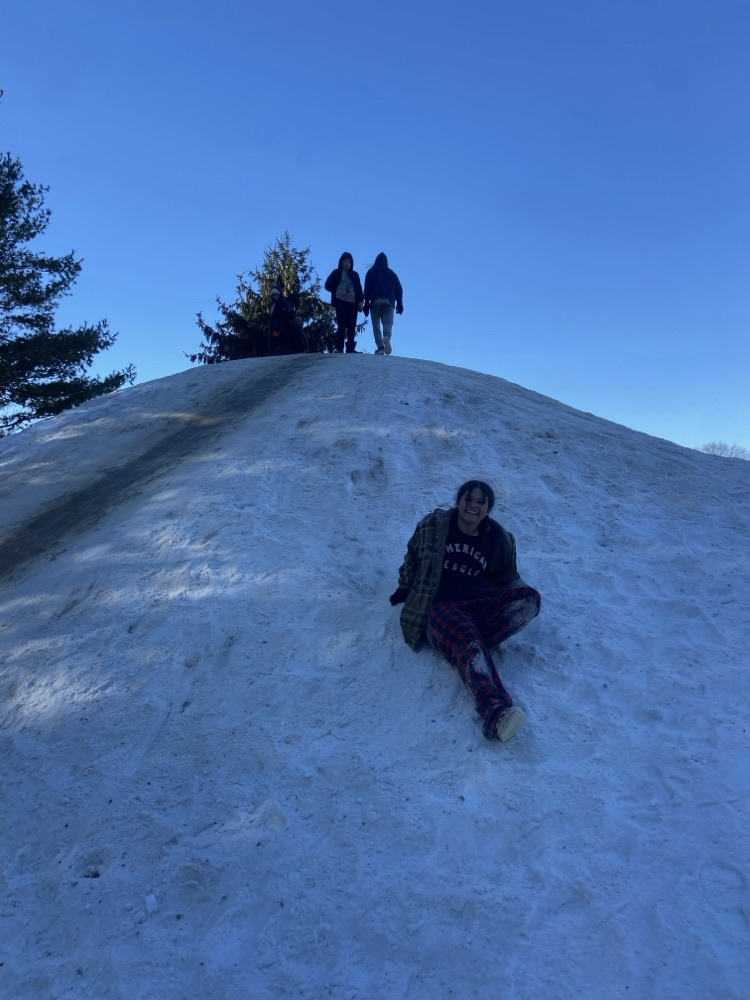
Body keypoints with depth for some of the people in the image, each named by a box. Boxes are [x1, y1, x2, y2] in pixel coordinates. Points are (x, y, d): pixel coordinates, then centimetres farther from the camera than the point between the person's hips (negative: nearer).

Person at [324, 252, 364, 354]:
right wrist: (337, 291, 0)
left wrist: (361, 301, 1)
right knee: (342, 325, -11)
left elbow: (359, 289, 13)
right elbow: (328, 286, 8)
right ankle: (339, 348, -12)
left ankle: (350, 348, -4)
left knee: (352, 327, -3)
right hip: (341, 302, -3)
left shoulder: (354, 275, 19)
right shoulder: (336, 273, 12)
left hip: (353, 303, 3)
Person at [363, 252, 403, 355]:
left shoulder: (371, 272, 13)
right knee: (388, 323, -3)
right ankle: (386, 337, -37)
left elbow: (367, 288, 4)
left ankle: (380, 347, -15)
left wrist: (366, 304, 2)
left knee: (376, 325, 1)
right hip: (389, 302, 1)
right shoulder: (392, 273, 19)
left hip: (375, 301, -1)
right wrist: (400, 303, 8)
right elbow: (399, 289, 10)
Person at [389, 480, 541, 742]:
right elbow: (413, 557, 18)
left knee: (530, 597, -24)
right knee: (470, 645, -38)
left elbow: (506, 579, 22)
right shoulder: (434, 526, 1)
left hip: (480, 605, 4)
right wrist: (405, 589, 25)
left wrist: (521, 601, 6)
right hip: (441, 606, -4)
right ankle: (496, 714, -63)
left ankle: (466, 645, -34)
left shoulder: (498, 538, 8)